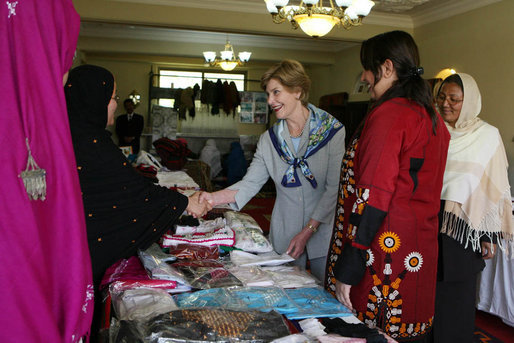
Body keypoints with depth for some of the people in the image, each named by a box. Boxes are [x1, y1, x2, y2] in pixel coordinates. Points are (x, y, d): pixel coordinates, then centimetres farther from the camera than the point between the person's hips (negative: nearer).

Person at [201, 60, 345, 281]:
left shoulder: (332, 132, -9)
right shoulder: (269, 139, 4)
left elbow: (334, 188, -12)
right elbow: (250, 183, -1)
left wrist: (307, 231, -16)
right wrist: (214, 198, -17)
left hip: (323, 233, -3)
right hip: (284, 235, 3)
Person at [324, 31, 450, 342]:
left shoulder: (388, 113, -15)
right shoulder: (433, 118, 13)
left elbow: (373, 197, -21)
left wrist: (347, 268, -18)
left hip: (384, 254, -9)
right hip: (420, 252, 9)